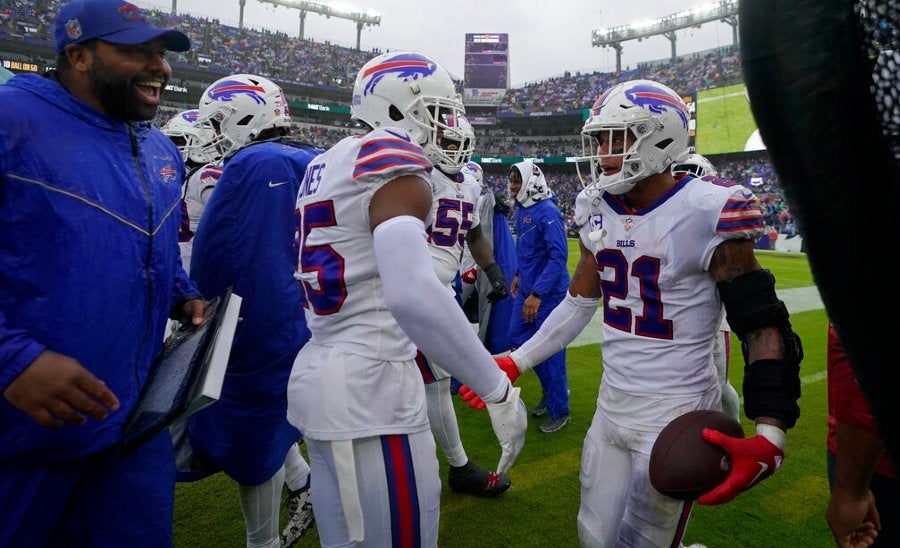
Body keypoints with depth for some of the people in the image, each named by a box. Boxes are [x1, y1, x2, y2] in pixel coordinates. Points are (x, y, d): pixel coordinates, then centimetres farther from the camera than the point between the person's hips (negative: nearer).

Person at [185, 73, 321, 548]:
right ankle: (304, 480, 24)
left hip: (265, 328, -8)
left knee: (251, 437, 9)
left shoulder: (251, 166, -19)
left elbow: (213, 256, -15)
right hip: (310, 323, 8)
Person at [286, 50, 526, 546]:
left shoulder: (327, 166, 13)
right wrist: (499, 390, -23)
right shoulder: (394, 167, -15)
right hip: (371, 394, -9)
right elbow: (411, 295, -31)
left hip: (318, 378, 9)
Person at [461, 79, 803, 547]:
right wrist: (514, 364, 7)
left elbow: (762, 325, -16)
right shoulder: (600, 211, 2)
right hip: (612, 404, 7)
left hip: (676, 412, -6)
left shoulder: (705, 212, -18)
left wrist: (769, 437, -27)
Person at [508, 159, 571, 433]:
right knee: (518, 338, 14)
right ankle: (552, 389, 33)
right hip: (527, 289, 9)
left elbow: (558, 256, -24)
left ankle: (559, 411, 18)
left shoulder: (547, 212, -19)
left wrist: (537, 294, -26)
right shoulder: (521, 211, 8)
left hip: (548, 292, -9)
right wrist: (519, 275, 20)